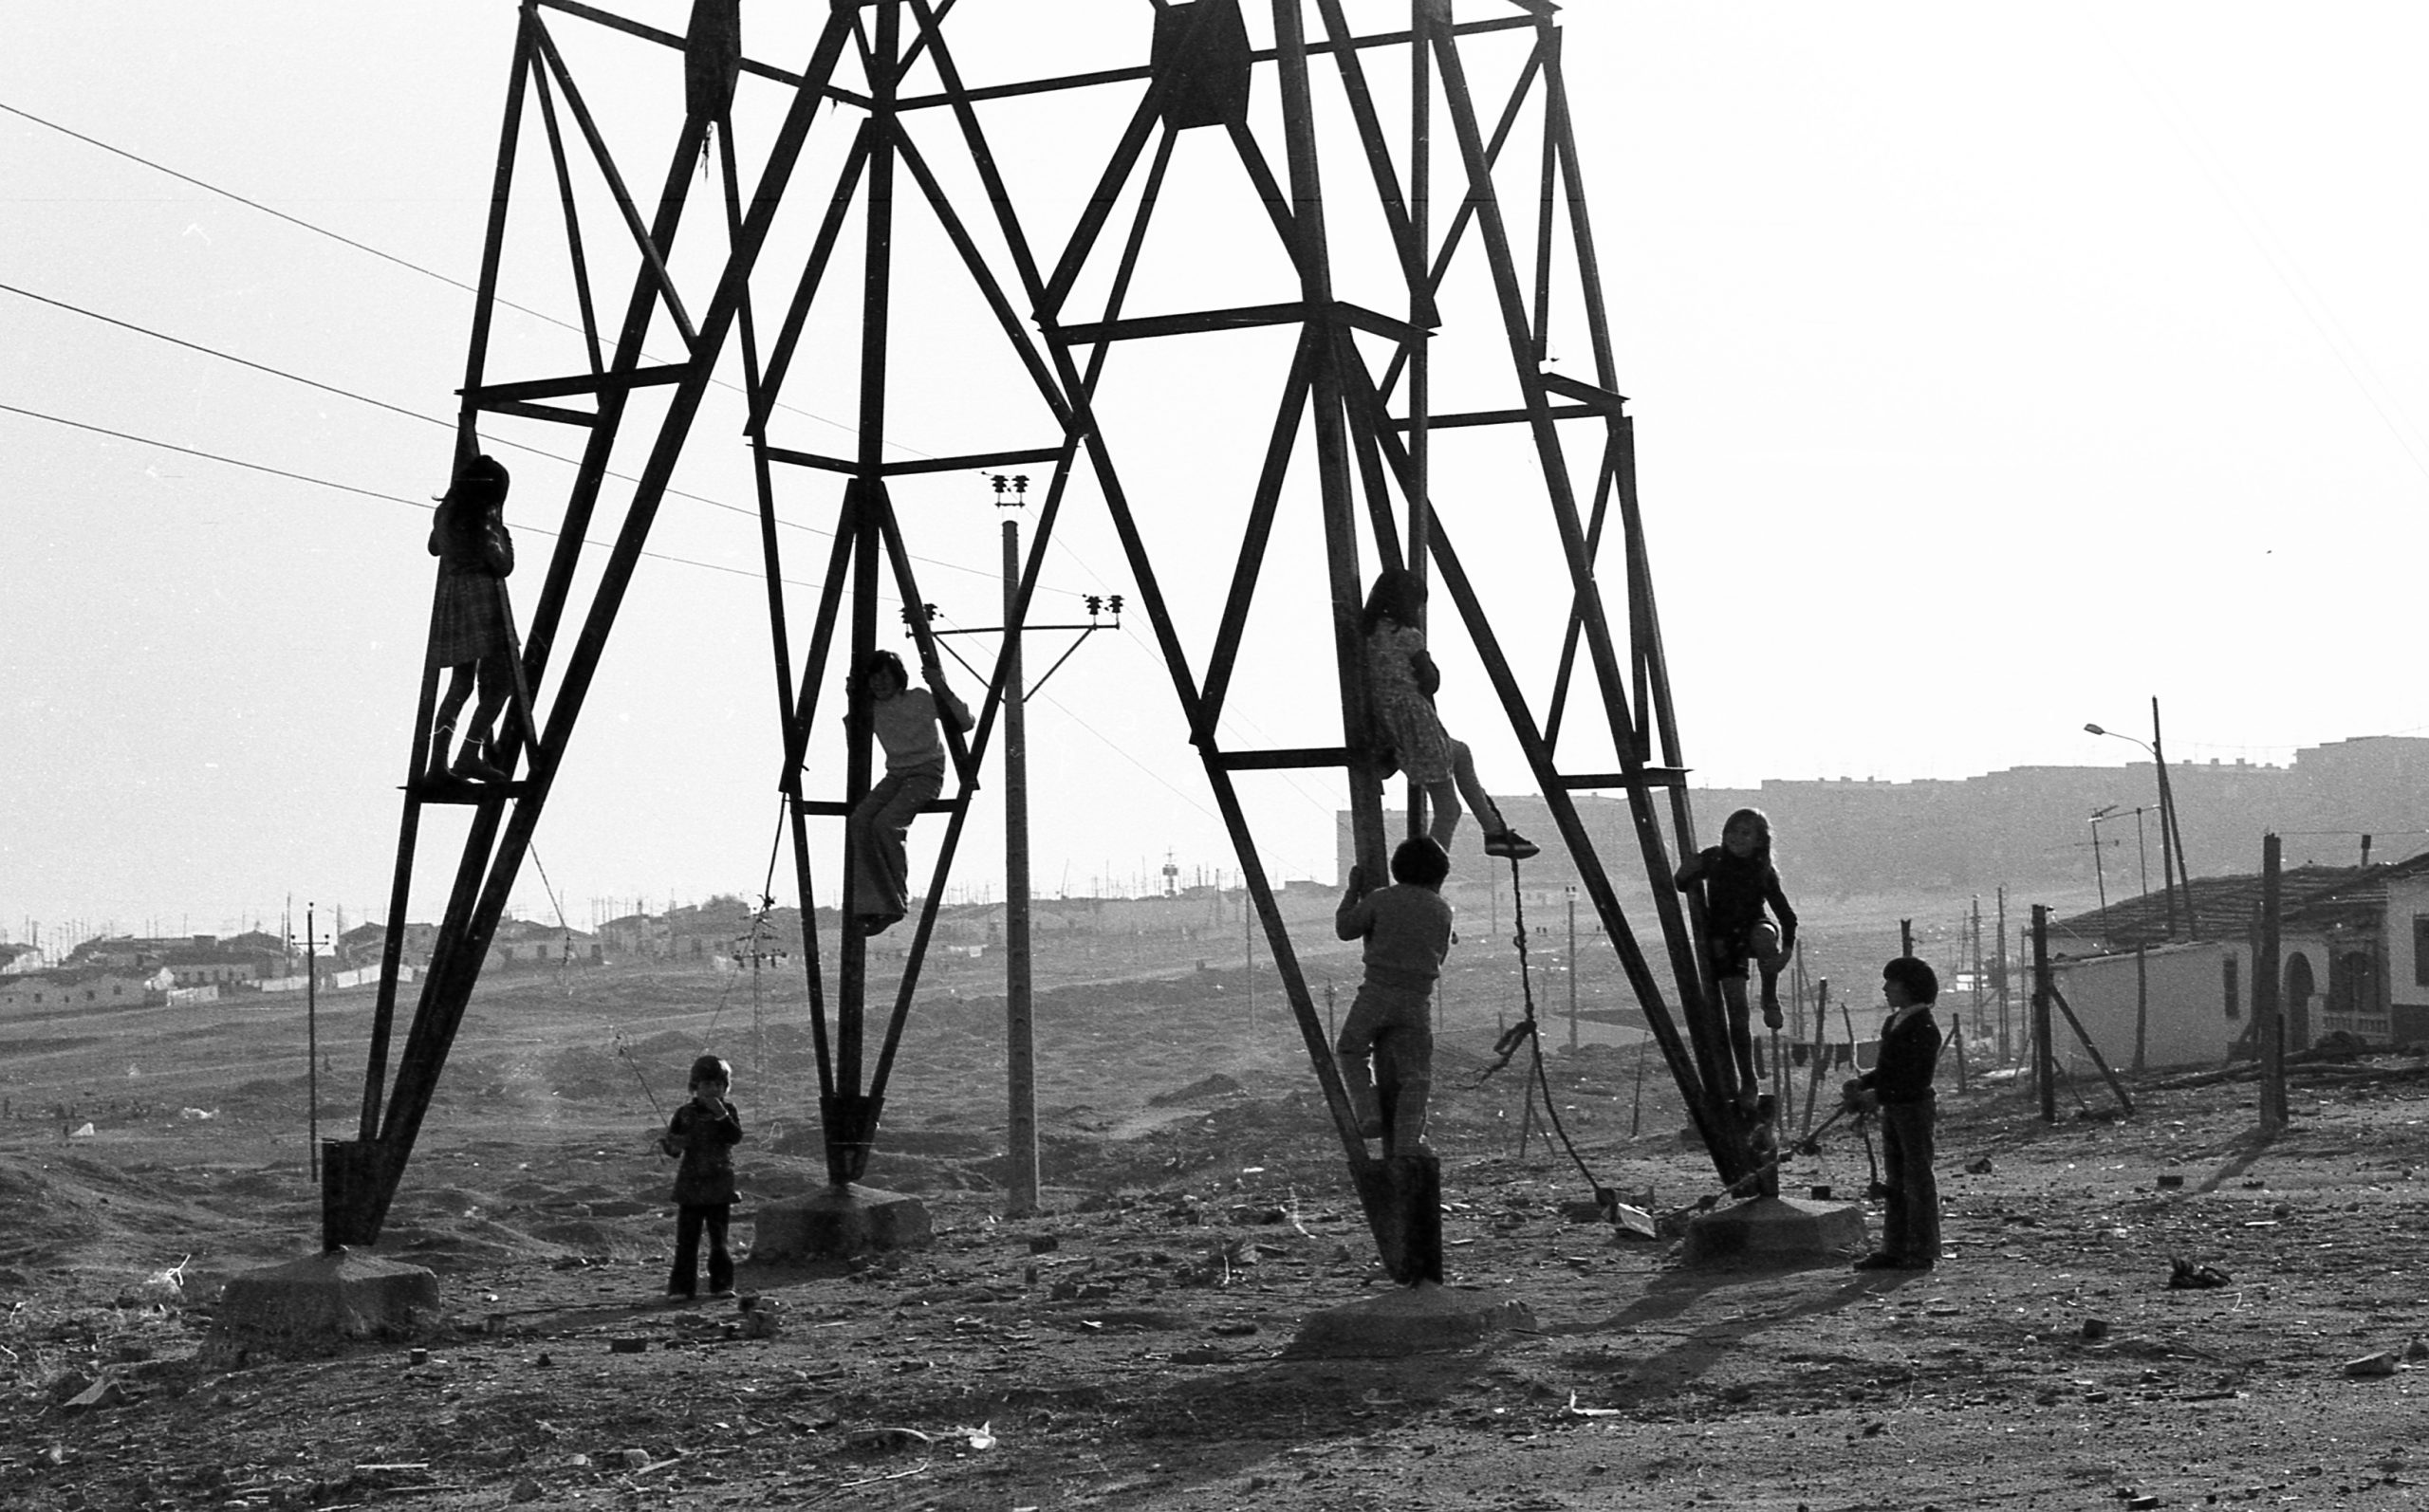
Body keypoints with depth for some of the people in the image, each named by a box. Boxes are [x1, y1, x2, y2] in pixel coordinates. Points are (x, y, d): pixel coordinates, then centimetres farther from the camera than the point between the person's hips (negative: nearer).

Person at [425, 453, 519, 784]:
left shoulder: (445, 512, 12)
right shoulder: (485, 515, -9)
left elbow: (435, 548, 32)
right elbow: (503, 567, -7)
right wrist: (503, 536, 9)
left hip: (451, 595, 8)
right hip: (481, 598, -8)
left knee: (460, 684, 14)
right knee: (499, 683, -4)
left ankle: (438, 763, 6)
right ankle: (469, 756, -12)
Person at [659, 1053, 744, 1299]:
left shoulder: (728, 1112, 3)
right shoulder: (684, 1114, 5)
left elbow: (736, 1137, -13)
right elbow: (674, 1149, 6)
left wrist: (721, 1115, -24)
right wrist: (669, 1144, -16)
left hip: (719, 1187, -1)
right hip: (690, 1184, 1)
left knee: (719, 1239, 1)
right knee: (686, 1238, 0)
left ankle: (721, 1284, 8)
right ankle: (681, 1286, 3)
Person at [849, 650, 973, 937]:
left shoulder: (922, 699, -6)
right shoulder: (874, 710, 10)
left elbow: (966, 722, -11)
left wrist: (943, 690, -23)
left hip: (926, 773, -5)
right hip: (895, 775, 6)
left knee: (886, 822, -30)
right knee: (859, 821, -23)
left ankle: (897, 900, -16)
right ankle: (872, 905, -27)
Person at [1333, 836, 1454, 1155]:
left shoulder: (1380, 900, 1)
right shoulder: (1442, 910, 8)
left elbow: (1344, 929, 12)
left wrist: (1354, 889, 23)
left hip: (1377, 993, -1)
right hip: (1417, 1000, 1)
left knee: (1350, 1050, 21)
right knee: (1414, 1078, 7)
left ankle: (1368, 1115, 5)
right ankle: (1405, 1149, -3)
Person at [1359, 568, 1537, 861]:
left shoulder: (1369, 632, 7)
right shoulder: (1407, 636, -13)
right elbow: (1431, 681, -4)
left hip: (1390, 727, 9)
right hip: (1417, 722, -9)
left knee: (1460, 753, 30)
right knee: (1447, 810, 0)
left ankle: (1495, 832, 31)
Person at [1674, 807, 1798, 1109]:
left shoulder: (1763, 872, -10)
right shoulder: (1713, 860, -8)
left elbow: (1786, 914, -9)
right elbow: (1681, 886, 5)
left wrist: (1786, 949, -24)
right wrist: (1687, 872, -18)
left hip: (1751, 930, -1)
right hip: (1723, 939, 1)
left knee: (1764, 935, -39)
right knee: (1738, 1011, -8)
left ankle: (1771, 998, -17)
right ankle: (1747, 1083, -2)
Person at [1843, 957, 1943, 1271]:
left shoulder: (1924, 1027, -14)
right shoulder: (1894, 1022, 14)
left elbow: (1918, 1078, -19)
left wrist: (1879, 1095, -22)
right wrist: (1862, 1083, 4)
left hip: (1913, 1107, -9)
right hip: (1892, 1108, 9)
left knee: (1918, 1178, -3)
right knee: (1895, 1180, 11)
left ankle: (1923, 1252, 1)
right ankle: (1894, 1249, 16)